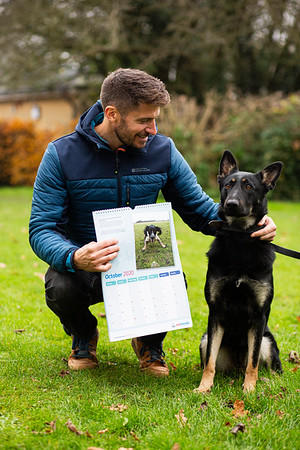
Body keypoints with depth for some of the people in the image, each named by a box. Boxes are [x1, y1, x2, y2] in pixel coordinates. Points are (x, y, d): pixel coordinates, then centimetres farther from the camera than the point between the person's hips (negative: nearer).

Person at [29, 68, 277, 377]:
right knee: (61, 288, -35)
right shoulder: (62, 155, -12)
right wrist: (74, 258, -39)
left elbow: (199, 209, 1)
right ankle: (84, 335, 6)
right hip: (84, 267, -1)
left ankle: (150, 341, 7)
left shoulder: (162, 151, -4)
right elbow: (41, 230, -15)